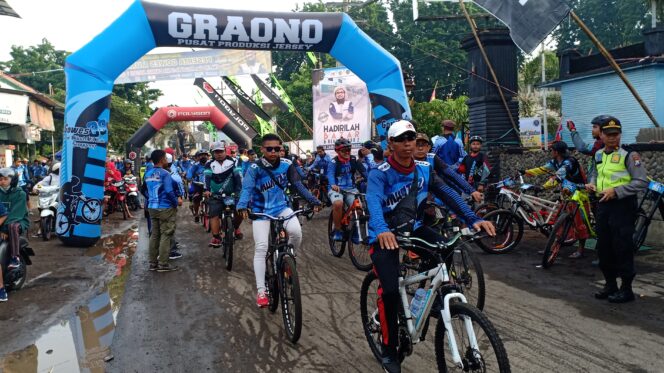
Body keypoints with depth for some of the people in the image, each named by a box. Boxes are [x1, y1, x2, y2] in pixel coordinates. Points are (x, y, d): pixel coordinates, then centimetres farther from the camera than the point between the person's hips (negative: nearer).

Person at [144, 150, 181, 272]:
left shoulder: (148, 174, 10)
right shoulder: (165, 173, -14)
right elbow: (169, 191, -19)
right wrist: (176, 202, -5)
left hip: (152, 207, 8)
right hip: (165, 208, -8)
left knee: (154, 235, 12)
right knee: (165, 235, -2)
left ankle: (153, 263, 16)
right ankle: (163, 264, -1)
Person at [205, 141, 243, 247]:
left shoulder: (232, 163, 0)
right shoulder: (210, 165, 4)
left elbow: (238, 177, -10)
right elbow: (207, 177, -10)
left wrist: (238, 190, -23)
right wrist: (207, 190, -27)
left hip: (231, 194, -1)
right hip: (215, 195, 1)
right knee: (214, 215, -11)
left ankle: (236, 227, 16)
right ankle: (216, 237, -8)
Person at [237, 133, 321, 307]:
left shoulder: (286, 165, -6)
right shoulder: (255, 168, -15)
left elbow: (298, 185, 0)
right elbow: (247, 188, -28)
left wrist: (314, 201, -6)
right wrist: (242, 207, -46)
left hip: (281, 207, 2)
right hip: (261, 211, -2)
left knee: (296, 231, -26)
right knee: (261, 248, -11)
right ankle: (261, 291, -4)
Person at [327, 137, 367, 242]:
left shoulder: (353, 160, 4)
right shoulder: (334, 162, -6)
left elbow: (364, 171, -6)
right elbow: (330, 174, -23)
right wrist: (333, 184, -44)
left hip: (351, 189, 3)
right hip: (336, 188, -3)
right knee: (338, 204, -34)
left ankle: (354, 230, 3)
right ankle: (337, 230, -14)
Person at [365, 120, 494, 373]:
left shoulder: (424, 169, -6)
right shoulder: (379, 174, -20)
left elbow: (448, 194, -14)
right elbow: (374, 202, -38)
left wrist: (473, 219, -29)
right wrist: (382, 231, -58)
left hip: (412, 228, 4)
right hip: (385, 235, -4)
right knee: (390, 290, -19)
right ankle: (389, 350, 2)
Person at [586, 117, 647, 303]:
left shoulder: (629, 155, -10)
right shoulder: (598, 154, 11)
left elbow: (642, 182, -14)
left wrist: (616, 191, -20)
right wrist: (592, 183, 8)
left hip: (622, 205, -7)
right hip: (603, 204, 7)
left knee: (622, 248, -3)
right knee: (603, 247, 12)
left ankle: (626, 289, 9)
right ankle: (610, 284, 26)